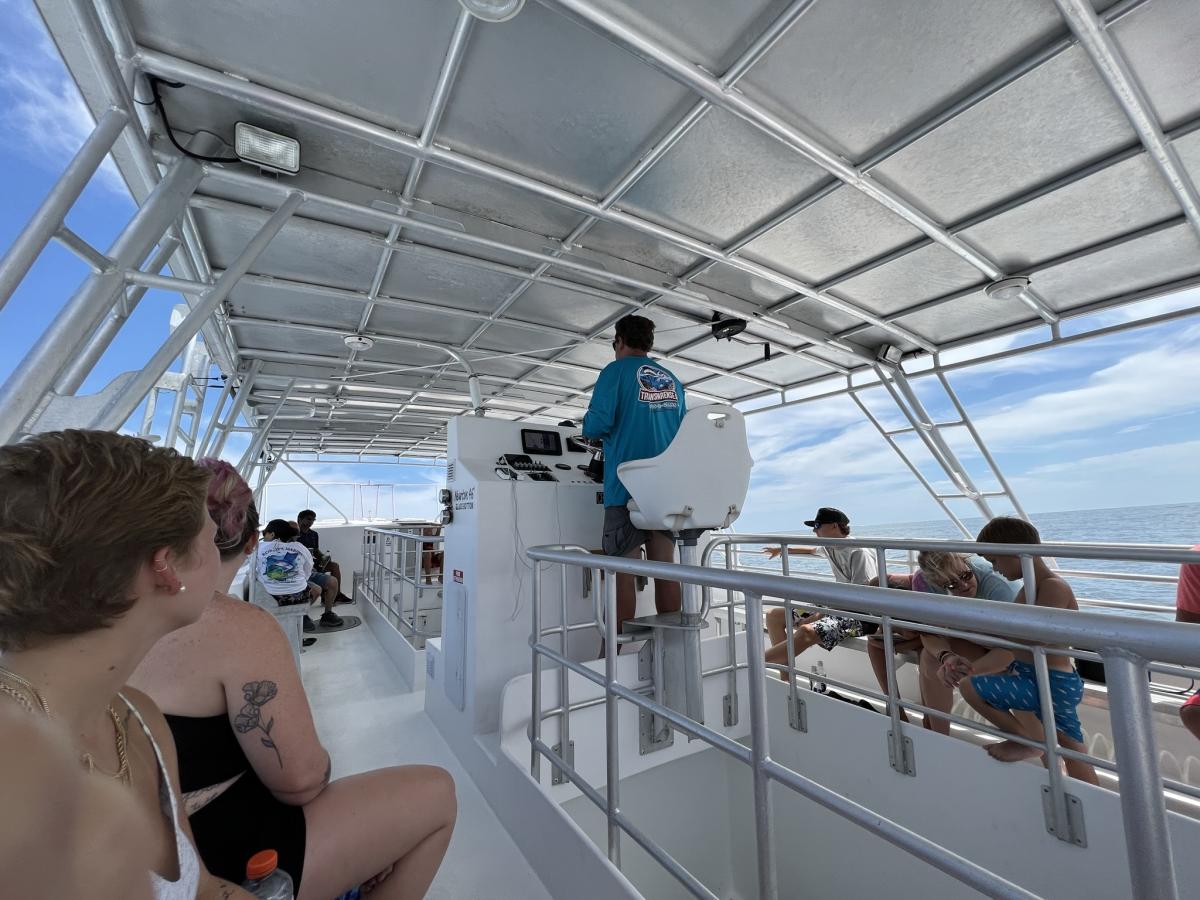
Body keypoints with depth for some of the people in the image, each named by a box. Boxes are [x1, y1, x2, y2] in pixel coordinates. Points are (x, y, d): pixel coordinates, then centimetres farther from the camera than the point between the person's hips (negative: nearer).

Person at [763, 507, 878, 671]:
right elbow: (812, 550, 37)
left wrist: (818, 617, -23)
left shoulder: (858, 552, -15)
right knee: (773, 615, 2)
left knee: (806, 632, -37)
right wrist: (782, 550, 46)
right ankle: (785, 681, -3)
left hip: (861, 615, -10)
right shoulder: (829, 548, 11)